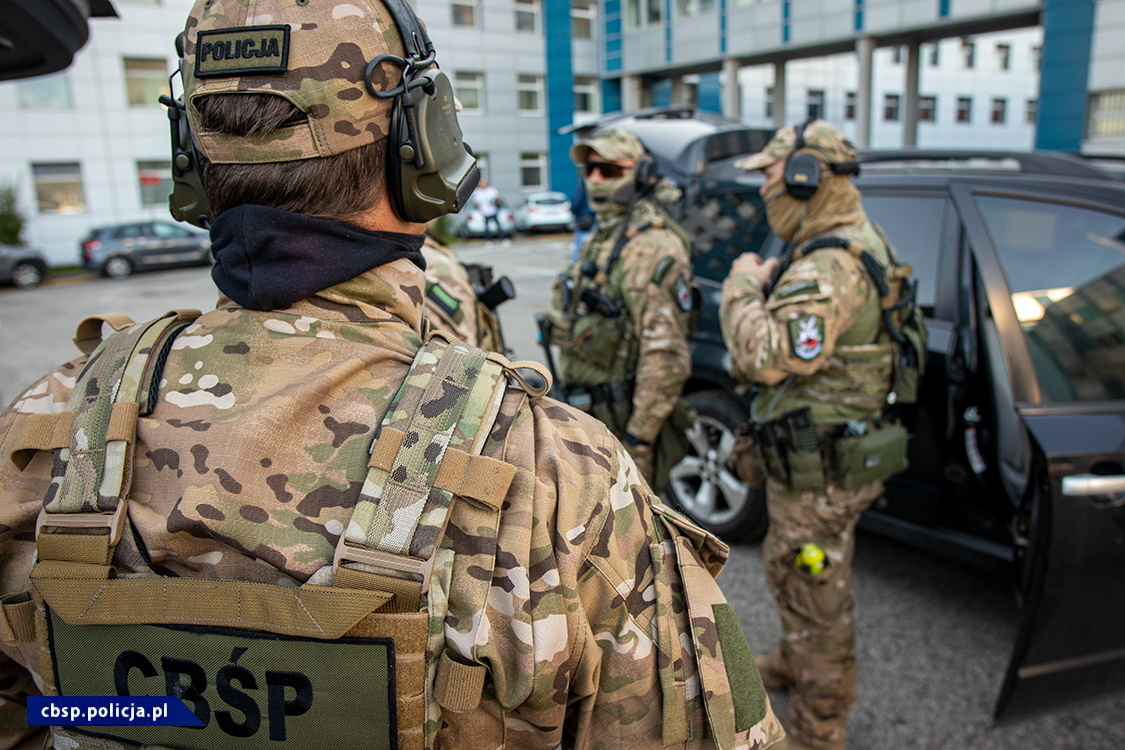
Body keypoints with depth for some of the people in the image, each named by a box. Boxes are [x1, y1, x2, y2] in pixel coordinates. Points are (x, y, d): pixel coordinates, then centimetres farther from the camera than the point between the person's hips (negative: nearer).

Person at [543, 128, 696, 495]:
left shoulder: (651, 246, -19)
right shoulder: (601, 239, 13)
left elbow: (666, 355, -25)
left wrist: (639, 439, -24)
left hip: (621, 420, -9)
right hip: (589, 410, 9)